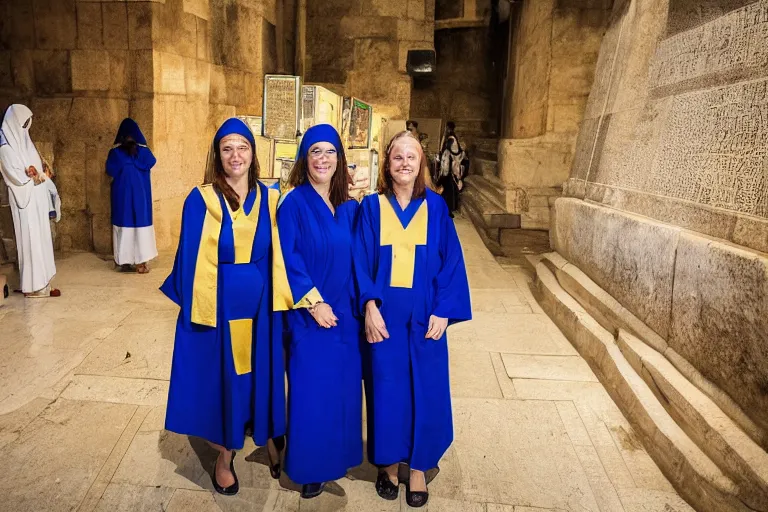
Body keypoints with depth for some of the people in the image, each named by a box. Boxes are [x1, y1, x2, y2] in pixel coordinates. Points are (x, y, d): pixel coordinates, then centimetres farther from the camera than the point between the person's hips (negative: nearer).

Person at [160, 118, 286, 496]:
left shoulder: (269, 199, 2)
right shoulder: (201, 200, -7)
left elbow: (278, 255, 5)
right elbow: (192, 260, -7)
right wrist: (199, 310, -10)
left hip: (260, 303, 3)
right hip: (218, 304, -2)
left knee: (262, 374, 14)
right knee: (221, 377, 10)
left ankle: (270, 440, 36)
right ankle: (224, 457, 28)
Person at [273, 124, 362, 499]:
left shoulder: (349, 207, 7)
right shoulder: (294, 202, -9)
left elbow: (357, 258, 11)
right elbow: (288, 258, -14)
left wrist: (359, 302, 3)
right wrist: (313, 302, -17)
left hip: (345, 312, 5)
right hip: (309, 313, -5)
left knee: (343, 385, 13)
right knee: (311, 389, 3)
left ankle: (338, 454, 33)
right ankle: (310, 467, 21)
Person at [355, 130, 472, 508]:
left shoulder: (436, 207, 1)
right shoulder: (372, 207, 0)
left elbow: (451, 261, -1)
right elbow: (361, 261, -3)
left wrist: (443, 311, -8)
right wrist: (369, 306, -13)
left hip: (424, 315, 1)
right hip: (383, 314, 0)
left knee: (425, 390, 8)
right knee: (386, 389, 8)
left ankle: (417, 466, 27)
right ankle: (389, 462, 28)